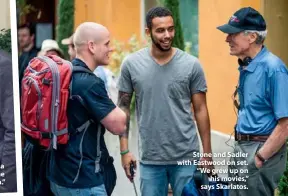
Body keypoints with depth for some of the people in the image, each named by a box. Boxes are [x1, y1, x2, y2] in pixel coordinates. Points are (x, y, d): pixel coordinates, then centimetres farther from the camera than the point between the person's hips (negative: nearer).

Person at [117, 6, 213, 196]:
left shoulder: (192, 65, -5)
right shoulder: (131, 64, -3)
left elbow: (200, 110, 1)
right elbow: (123, 108, 4)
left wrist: (207, 153, 0)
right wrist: (124, 150, -1)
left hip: (186, 157, -1)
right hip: (150, 158, 1)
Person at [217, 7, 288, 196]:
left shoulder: (273, 68, -18)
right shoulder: (246, 66, 9)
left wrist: (260, 158, -19)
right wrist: (240, 150, 15)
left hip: (263, 150, -9)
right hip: (243, 148, 9)